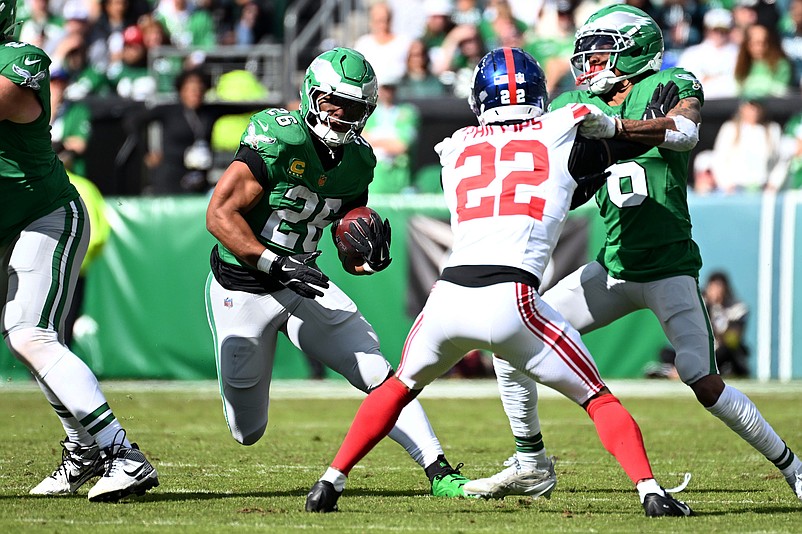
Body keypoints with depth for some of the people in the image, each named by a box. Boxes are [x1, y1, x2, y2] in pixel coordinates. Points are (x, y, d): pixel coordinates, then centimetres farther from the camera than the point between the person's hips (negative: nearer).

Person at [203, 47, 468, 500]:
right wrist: (275, 264, -30)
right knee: (248, 433, 4)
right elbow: (220, 215, -23)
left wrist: (371, 257, -16)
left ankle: (440, 472, -7)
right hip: (241, 289, -5)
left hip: (302, 286, 5)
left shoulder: (358, 162, 0)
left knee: (381, 375, -11)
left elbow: (350, 257, 8)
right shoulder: (279, 140, -21)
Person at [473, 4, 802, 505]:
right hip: (614, 267, 6)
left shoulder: (671, 87, -5)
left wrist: (609, 126, -35)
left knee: (705, 383, -16)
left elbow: (686, 131, -27)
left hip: (670, 266, -6)